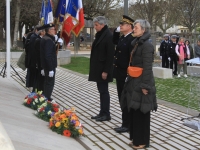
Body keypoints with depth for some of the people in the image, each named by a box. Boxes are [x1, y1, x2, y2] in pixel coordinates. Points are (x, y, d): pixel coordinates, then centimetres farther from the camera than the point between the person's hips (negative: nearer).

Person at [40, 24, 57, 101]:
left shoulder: (44, 38, 11)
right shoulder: (48, 40, -21)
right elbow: (48, 55, -25)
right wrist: (51, 69, -25)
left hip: (45, 65, 10)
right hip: (50, 65, -10)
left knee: (47, 82, 19)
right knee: (50, 83, -2)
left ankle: (46, 97, 30)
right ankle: (47, 99, 3)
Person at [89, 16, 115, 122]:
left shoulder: (109, 36, -15)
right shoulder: (99, 35, 12)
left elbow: (110, 55, -18)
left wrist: (106, 71, -20)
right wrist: (94, 68, 14)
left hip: (103, 69, -9)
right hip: (97, 69, 9)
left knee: (104, 91, -2)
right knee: (101, 90, 13)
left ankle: (106, 114, 6)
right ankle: (102, 113, 20)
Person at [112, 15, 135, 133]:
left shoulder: (132, 39, -16)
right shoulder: (122, 38, 12)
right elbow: (114, 41, 34)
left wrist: (129, 75, -23)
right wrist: (116, 31, 16)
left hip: (126, 75, -10)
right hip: (119, 74, 10)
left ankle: (127, 125, 6)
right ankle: (126, 123, 23)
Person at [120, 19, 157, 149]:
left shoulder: (147, 45, -15)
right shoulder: (136, 43, 12)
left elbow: (147, 67, -19)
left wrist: (144, 86, -21)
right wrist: (130, 81, 15)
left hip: (141, 83, -9)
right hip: (134, 82, 9)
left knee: (141, 112, 0)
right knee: (134, 111, 14)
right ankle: (136, 138, 24)